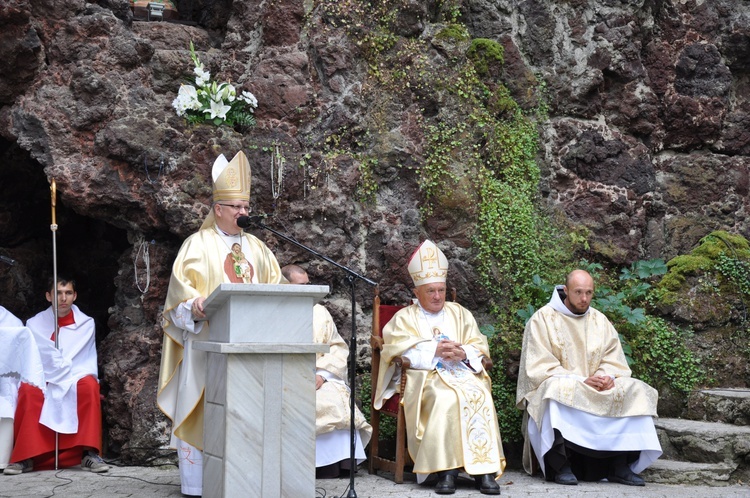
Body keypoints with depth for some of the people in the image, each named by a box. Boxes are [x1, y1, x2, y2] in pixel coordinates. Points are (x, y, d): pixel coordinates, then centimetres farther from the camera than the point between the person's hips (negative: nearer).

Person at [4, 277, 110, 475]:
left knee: (90, 385, -34)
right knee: (27, 390, -34)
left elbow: (87, 364, 2)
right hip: (42, 385, 0)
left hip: (75, 384, 0)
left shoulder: (86, 324, 2)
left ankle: (89, 453, -34)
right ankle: (25, 457, -29)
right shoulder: (34, 324, 1)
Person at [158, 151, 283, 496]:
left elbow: (273, 282, 18)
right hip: (207, 338, -5)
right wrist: (195, 306, -27)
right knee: (204, 406, -5)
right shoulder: (198, 244, 1)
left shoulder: (255, 246, 16)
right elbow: (181, 285, -8)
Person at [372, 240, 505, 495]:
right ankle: (447, 469, -34)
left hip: (462, 373, 2)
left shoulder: (460, 313, 23)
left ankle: (485, 468, -34)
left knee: (480, 395, -31)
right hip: (425, 377, -2)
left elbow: (479, 347, 13)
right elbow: (399, 349, -2)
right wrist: (435, 350, -11)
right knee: (446, 397, -36)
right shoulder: (405, 317, 16)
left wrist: (463, 354, -10)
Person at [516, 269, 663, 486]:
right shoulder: (543, 319, -4)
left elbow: (614, 360, 10)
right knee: (558, 389, -38)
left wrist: (608, 376, -15)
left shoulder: (600, 321, 12)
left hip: (598, 389, 5)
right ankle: (560, 466, -35)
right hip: (554, 389, -5)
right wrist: (581, 380, -20)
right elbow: (541, 367, -11)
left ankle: (621, 465, -17)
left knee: (636, 391, -15)